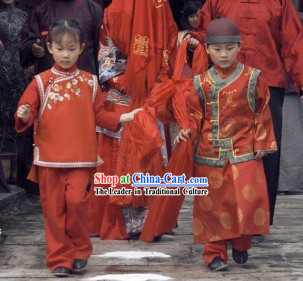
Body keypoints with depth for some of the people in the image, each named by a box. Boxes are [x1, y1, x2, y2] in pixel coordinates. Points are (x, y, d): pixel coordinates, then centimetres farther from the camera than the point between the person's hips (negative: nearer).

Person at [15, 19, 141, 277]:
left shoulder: (89, 82, 7)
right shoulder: (41, 82, 3)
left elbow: (99, 115, 10)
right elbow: (26, 113, -1)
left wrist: (124, 118, -1)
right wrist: (24, 117, -23)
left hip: (81, 158, 0)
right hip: (49, 157, 0)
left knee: (76, 200, -14)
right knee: (54, 208, 4)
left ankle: (80, 250, 10)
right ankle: (60, 258, 18)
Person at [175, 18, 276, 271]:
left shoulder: (252, 78, 0)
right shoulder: (201, 83, 3)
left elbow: (262, 113, 4)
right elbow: (196, 114, 7)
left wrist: (262, 143, 1)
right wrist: (188, 130, -12)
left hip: (244, 152, -1)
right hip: (210, 154, 1)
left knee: (249, 200, -6)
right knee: (213, 204, 4)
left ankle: (241, 245, 19)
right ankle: (215, 253, 17)